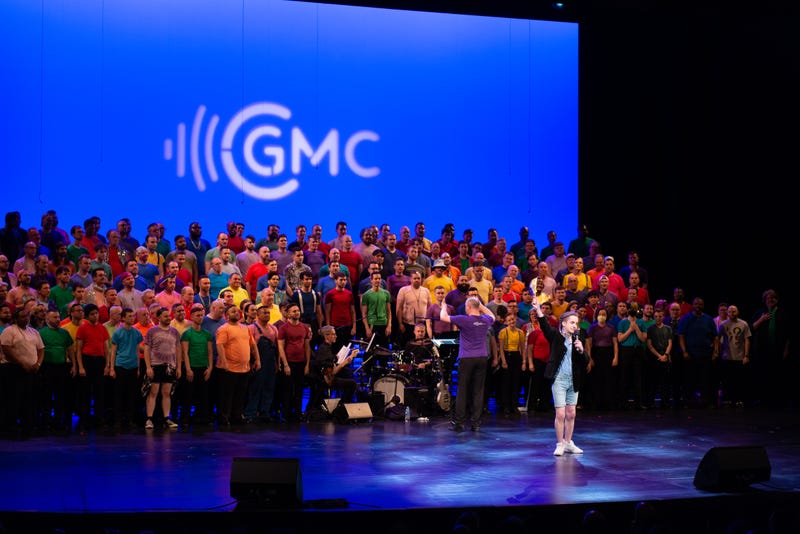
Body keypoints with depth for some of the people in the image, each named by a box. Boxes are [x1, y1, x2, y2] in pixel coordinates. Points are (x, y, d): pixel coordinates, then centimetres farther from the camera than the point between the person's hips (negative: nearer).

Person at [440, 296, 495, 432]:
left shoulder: (464, 320, -10)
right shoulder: (486, 320, 6)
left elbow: (443, 317, -6)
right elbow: (492, 316, 32)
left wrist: (444, 306, 12)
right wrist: (481, 306, 29)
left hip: (466, 358, -4)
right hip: (482, 358, 4)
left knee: (462, 390, 2)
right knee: (478, 390, 6)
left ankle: (458, 422, 3)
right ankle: (476, 423, 6)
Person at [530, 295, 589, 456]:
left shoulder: (577, 339, 8)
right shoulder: (556, 336, -2)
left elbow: (586, 362, 6)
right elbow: (545, 326, -21)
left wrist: (581, 349, -14)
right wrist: (538, 311, -36)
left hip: (573, 380, 4)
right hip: (559, 379, -4)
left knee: (571, 414, 9)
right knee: (560, 414, -5)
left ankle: (568, 443, 22)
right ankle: (560, 444, 7)